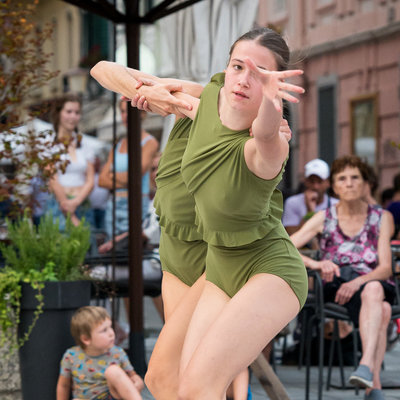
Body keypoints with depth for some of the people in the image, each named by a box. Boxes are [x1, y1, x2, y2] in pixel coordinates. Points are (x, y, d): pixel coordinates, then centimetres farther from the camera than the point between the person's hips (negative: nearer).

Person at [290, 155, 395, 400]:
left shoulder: (382, 218, 10)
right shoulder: (324, 219, 10)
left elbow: (385, 268, 0)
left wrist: (356, 283, -21)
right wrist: (316, 264, -20)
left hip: (370, 282, 0)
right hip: (334, 286, 0)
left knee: (374, 290, -41)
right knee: (382, 310, -36)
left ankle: (367, 365, -58)